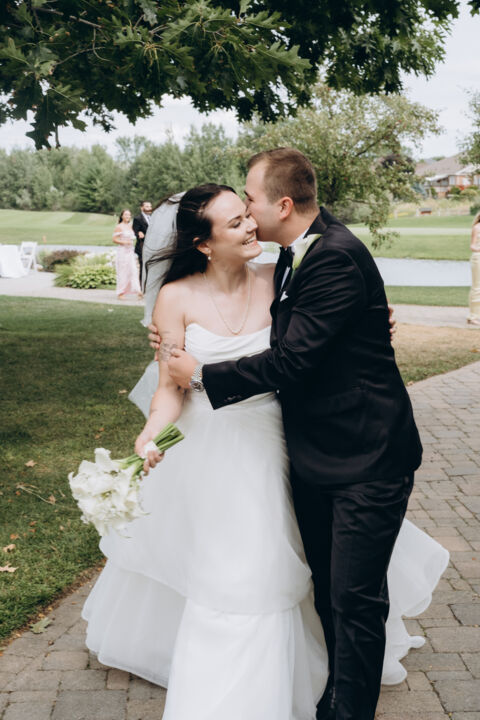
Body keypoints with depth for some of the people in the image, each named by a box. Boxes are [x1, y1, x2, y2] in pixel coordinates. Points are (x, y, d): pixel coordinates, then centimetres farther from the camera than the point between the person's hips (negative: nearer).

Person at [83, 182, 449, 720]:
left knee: (262, 568, 9)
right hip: (203, 449, -1)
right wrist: (151, 435, -29)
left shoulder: (275, 280, -8)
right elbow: (171, 388, -11)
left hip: (267, 447, 1)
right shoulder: (177, 298, -12)